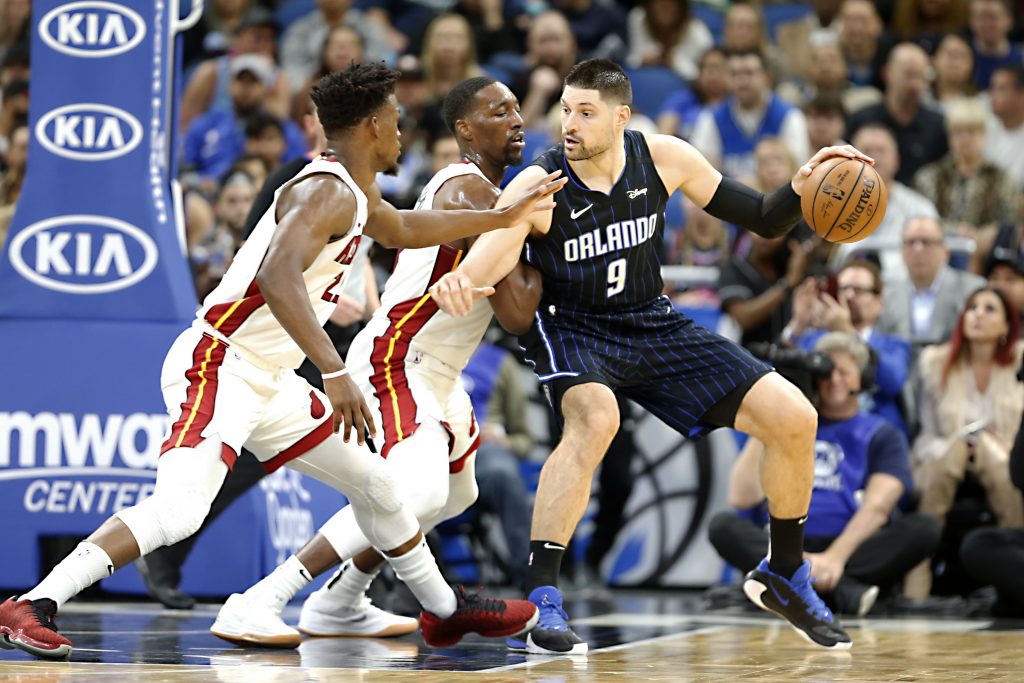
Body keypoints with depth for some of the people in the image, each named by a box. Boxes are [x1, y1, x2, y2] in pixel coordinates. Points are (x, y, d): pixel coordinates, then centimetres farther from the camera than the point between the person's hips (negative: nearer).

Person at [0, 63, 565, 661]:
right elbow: (277, 277, -35)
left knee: (374, 482, 18)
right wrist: (336, 373, -41)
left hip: (265, 384, 10)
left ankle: (445, 610, 35)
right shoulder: (328, 191, -18)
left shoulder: (355, 190, 14)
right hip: (216, 368, -10)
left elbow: (401, 230, 38)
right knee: (178, 510, -27)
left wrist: (504, 217, 39)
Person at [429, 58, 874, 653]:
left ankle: (785, 576, 18)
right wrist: (460, 284, -58)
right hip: (571, 329, -4)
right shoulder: (538, 187, -20)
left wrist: (801, 187, -21)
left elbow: (762, 220, -1)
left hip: (653, 326, 4)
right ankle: (542, 602, -35)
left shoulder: (663, 158, -10)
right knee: (595, 420, -39)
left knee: (795, 419, -5)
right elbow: (491, 253, -34)